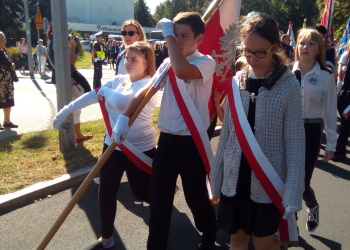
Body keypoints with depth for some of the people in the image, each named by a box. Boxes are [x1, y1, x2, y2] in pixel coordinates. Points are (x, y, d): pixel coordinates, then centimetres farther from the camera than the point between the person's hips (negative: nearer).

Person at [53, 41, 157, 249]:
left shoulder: (148, 84, -17)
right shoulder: (119, 79, 7)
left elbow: (121, 101, -33)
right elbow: (93, 95, 8)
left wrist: (106, 91, -14)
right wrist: (67, 110, 9)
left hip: (140, 149, -7)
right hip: (113, 145, 7)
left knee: (143, 193, 8)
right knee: (106, 192, 10)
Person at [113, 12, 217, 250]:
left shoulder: (206, 62, -12)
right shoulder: (169, 62, 8)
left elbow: (183, 71, -35)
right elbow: (145, 91, 7)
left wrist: (168, 35, -24)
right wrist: (124, 117, -4)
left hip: (191, 143, -5)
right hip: (166, 139, 5)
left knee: (196, 196, 14)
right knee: (158, 199, 10)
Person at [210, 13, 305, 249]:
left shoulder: (289, 85, -10)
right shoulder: (236, 82, 2)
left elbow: (295, 141, -10)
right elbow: (227, 132, 6)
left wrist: (293, 191, -15)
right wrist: (216, 176, 9)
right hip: (235, 177, 4)